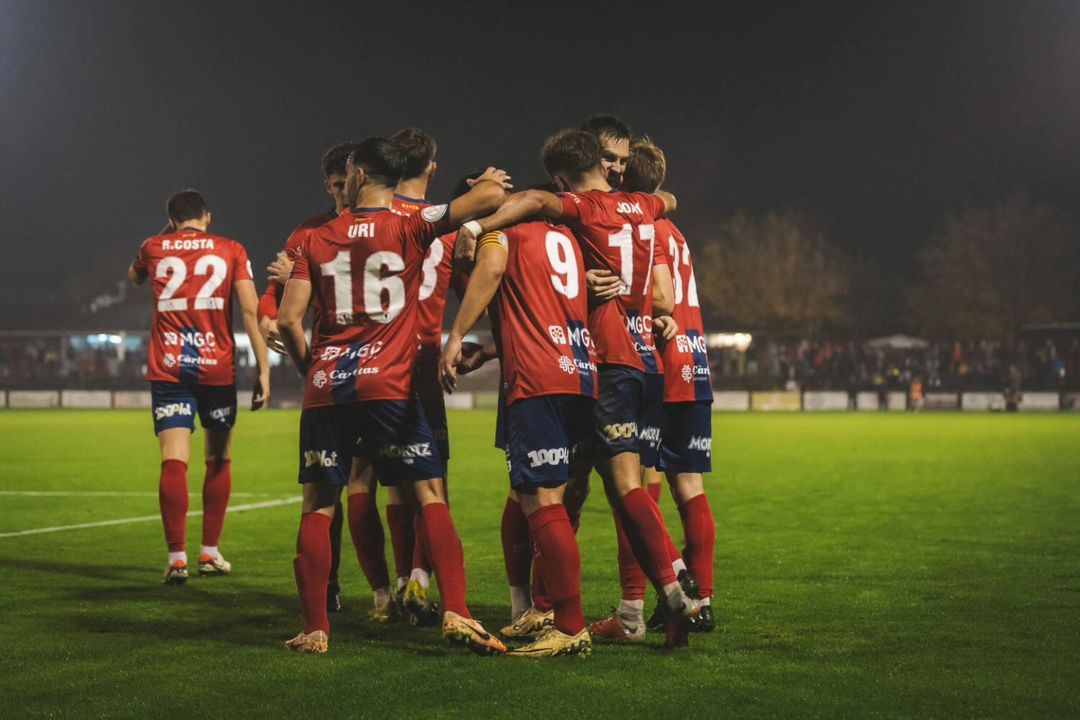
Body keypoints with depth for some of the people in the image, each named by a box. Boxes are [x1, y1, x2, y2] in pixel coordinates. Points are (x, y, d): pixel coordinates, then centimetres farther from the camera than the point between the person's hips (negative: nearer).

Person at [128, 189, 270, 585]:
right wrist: (263, 369, -5)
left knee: (174, 461, -5)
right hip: (217, 369, 0)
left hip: (167, 370, 0)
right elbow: (251, 310, -5)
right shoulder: (230, 251, 4)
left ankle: (177, 557, -14)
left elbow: (134, 276, 32)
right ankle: (210, 553, 19)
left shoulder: (154, 248, 8)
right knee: (218, 460, 15)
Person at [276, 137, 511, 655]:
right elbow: (492, 195, -6)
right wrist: (490, 181, 18)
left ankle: (314, 629, 8)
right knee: (430, 497, 2)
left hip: (325, 390, 2)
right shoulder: (410, 227, 1)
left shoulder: (316, 240, 9)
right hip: (388, 386, -2)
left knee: (317, 506, 9)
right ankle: (456, 613, -10)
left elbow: (288, 319, 3)